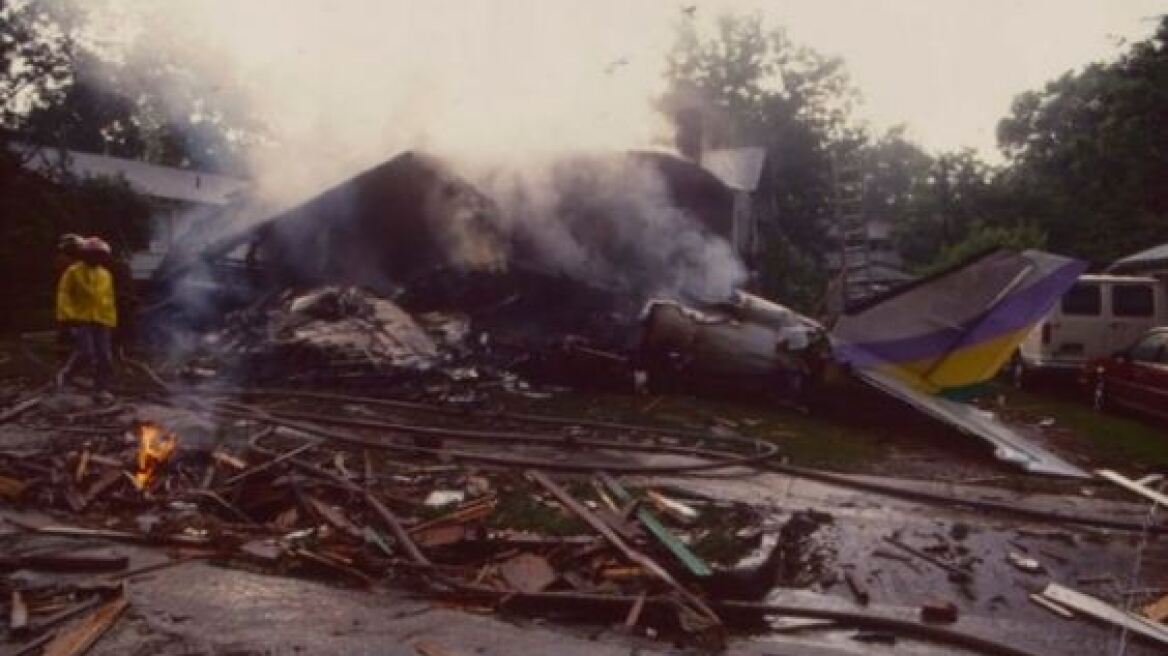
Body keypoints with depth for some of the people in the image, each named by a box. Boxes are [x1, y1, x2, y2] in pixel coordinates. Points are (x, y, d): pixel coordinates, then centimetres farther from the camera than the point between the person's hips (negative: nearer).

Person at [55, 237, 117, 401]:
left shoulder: (106, 275, 14)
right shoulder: (74, 272, 0)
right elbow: (64, 295, -3)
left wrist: (111, 321, 13)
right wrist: (67, 316, -12)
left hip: (101, 321, 5)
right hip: (81, 320, -5)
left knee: (105, 357, -1)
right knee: (85, 353, -15)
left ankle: (102, 389, 6)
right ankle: (65, 372, 14)